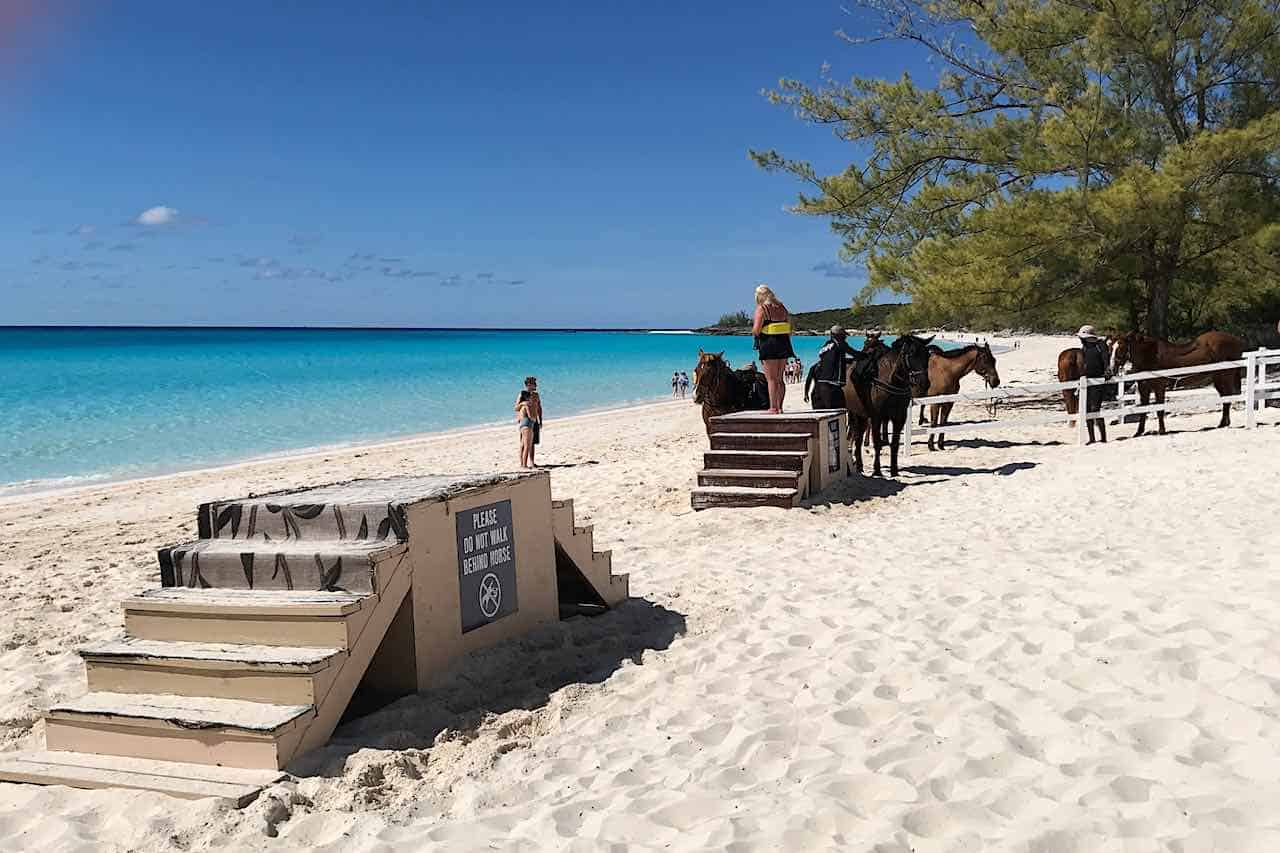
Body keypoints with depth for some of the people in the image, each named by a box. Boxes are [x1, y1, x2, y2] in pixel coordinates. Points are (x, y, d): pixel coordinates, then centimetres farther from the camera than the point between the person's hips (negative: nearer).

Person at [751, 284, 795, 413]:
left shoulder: (761, 309, -7)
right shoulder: (782, 308, 13)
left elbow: (756, 330, -15)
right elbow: (789, 328, 13)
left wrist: (753, 329, 7)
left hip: (768, 346, -6)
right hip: (783, 345, 6)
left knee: (771, 379, -3)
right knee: (779, 379, 12)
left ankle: (773, 408, -5)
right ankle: (779, 407, 13)